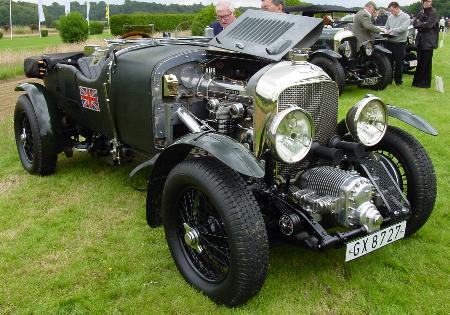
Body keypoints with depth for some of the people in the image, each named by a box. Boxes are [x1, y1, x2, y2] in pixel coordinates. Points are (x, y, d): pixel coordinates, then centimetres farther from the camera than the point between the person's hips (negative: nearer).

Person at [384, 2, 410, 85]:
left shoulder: (405, 17, -5)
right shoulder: (390, 17, 10)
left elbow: (403, 28, -18)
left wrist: (391, 30, -20)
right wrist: (386, 31, -7)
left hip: (400, 43, -4)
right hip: (390, 42, 4)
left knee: (398, 63, 4)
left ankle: (398, 80, 16)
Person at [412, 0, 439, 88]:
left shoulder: (433, 12, -7)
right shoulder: (421, 12, 12)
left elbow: (428, 25, -17)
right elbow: (414, 24, 4)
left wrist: (419, 24, -3)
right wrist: (423, 24, -12)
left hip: (429, 41, -6)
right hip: (420, 40, 6)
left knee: (426, 62, -1)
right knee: (420, 62, 9)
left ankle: (425, 83, 7)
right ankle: (418, 81, 18)